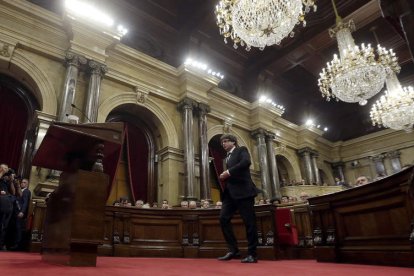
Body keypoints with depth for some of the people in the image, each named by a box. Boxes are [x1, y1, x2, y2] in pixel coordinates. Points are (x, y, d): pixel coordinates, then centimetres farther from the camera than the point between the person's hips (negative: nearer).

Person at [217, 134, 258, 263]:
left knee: (249, 221, -4)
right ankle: (233, 250, 5)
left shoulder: (241, 150, 5)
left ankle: (252, 254, 5)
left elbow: (246, 162, -17)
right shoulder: (226, 158, 25)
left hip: (243, 190, -7)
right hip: (230, 193, 7)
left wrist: (229, 172, -16)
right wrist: (222, 177, -1)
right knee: (223, 218, -3)